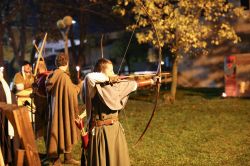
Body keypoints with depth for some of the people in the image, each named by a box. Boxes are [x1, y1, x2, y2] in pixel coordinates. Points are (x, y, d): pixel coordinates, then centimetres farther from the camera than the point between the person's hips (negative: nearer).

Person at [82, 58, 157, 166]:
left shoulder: (116, 85, 4)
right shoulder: (94, 87, -16)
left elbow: (134, 84, 12)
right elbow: (89, 77, -36)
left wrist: (151, 81, 14)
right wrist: (108, 78, -23)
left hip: (114, 128, 7)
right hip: (99, 131, -7)